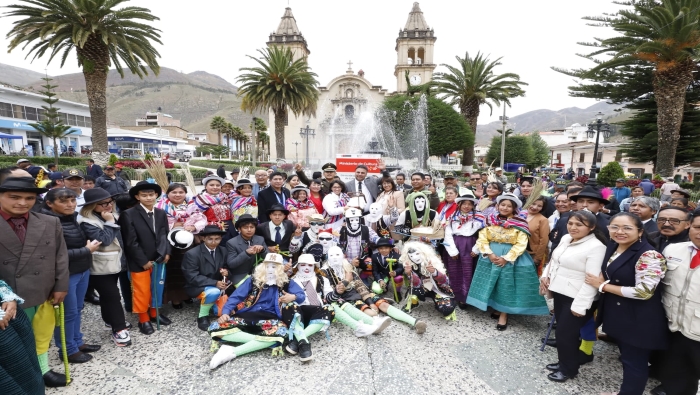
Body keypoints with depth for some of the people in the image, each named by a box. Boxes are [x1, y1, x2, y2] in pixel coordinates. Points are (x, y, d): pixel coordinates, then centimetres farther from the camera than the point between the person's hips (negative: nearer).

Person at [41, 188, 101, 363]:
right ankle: (68, 350, 22)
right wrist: (86, 250, -15)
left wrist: (90, 245, -1)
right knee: (68, 312, 6)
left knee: (77, 309, 18)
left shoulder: (73, 219, 5)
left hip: (83, 270, 7)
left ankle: (77, 342, 33)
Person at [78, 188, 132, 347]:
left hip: (115, 263, 8)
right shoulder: (87, 221, -18)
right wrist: (110, 223, -25)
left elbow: (119, 238, 18)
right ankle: (118, 329, 3)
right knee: (112, 296, -5)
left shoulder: (110, 216, 7)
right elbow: (104, 240, -28)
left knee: (108, 295, 21)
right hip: (101, 267, -7)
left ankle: (111, 320, 35)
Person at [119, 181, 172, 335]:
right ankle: (144, 319, 24)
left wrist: (167, 252, -5)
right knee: (142, 291, 7)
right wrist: (144, 261, -14)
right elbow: (131, 242, -14)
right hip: (140, 262, -5)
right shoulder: (129, 215, -13)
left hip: (159, 259, 5)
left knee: (157, 288, 17)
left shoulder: (161, 214, 5)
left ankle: (154, 313, 36)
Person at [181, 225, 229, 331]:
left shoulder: (223, 251, 0)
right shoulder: (192, 254, -17)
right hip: (197, 287, -5)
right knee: (214, 292, -36)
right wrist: (215, 283, -29)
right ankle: (202, 316, -9)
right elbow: (193, 278, -20)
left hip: (218, 285, 5)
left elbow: (225, 267, 9)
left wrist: (226, 272, -17)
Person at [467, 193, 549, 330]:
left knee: (506, 285, 2)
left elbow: (521, 245, -11)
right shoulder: (490, 220, 2)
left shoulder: (520, 224, -5)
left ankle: (504, 314, 12)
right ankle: (496, 308, 24)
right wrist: (489, 254, -15)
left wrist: (506, 258, -19)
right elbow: (482, 239, -2)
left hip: (511, 259, -3)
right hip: (491, 256, 3)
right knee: (491, 283, 8)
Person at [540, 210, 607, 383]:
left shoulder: (596, 247, -19)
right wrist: (545, 275, 4)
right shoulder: (565, 238, 5)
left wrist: (580, 305, -22)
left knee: (567, 333, 2)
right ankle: (564, 362, 34)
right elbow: (554, 259, 19)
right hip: (560, 291, 7)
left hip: (576, 297, -7)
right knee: (561, 330, 16)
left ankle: (569, 369, 22)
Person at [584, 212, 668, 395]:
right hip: (617, 314, 8)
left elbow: (643, 291, -26)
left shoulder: (649, 256, -23)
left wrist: (602, 286, -17)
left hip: (639, 319, -8)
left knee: (634, 361, 10)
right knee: (626, 356, 23)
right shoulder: (613, 246, 2)